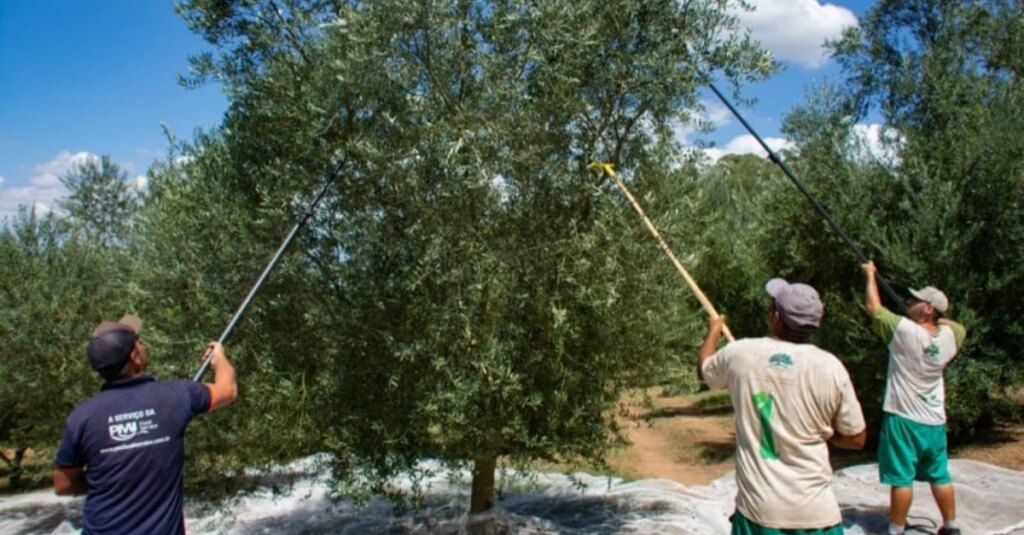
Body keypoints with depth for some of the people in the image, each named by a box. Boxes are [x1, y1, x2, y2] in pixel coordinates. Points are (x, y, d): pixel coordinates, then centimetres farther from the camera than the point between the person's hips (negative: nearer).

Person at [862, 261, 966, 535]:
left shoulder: (904, 330, -18)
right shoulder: (949, 336, -2)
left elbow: (873, 306, -6)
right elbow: (959, 326, 25)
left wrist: (871, 274, 7)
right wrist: (938, 319, 16)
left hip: (903, 419, -6)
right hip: (934, 421, 6)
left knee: (901, 478, 0)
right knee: (940, 476, 17)